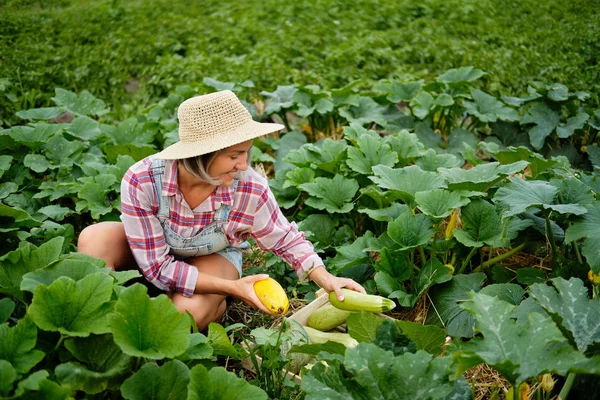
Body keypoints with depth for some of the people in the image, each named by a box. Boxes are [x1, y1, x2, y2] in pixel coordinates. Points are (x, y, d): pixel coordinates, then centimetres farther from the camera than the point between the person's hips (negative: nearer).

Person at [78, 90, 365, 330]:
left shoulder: (250, 190, -29)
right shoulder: (141, 181, -34)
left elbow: (287, 240, -10)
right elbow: (158, 267, -30)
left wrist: (325, 278, -25)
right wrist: (232, 287, -37)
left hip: (214, 257, 0)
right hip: (149, 253, 1)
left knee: (191, 311, -33)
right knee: (94, 238, -30)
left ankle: (220, 307, 5)